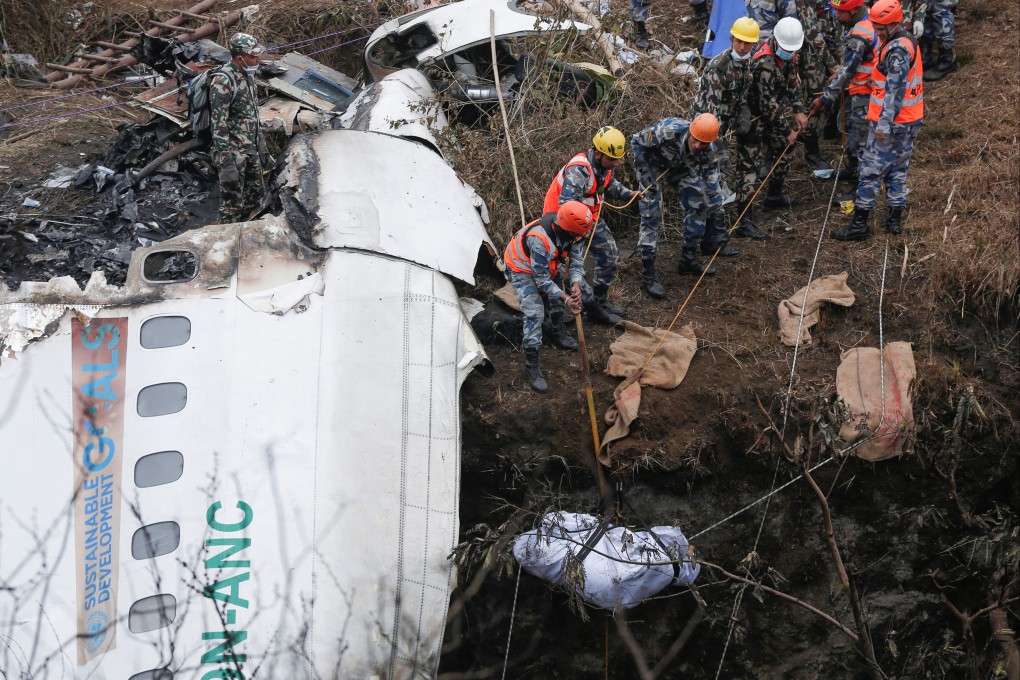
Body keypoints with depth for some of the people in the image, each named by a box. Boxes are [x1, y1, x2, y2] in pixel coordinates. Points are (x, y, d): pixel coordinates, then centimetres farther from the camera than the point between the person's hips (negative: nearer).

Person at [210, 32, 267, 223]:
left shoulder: (248, 74, 6)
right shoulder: (222, 81, -21)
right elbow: (218, 124, -23)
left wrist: (259, 141, 21)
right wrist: (225, 161, -25)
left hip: (250, 149, 9)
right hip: (233, 150, -9)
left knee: (257, 195, 16)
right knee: (233, 202, -2)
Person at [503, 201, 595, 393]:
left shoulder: (574, 232, -24)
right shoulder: (540, 240, -43)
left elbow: (577, 262, -15)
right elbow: (542, 280, -31)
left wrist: (576, 285, -33)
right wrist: (566, 299, -31)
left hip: (547, 265, 7)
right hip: (521, 269, -7)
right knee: (534, 313, -16)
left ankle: (559, 333, 45)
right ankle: (531, 367, -10)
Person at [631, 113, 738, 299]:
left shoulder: (709, 151, -23)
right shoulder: (669, 130, -39)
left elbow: (712, 183, -9)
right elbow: (637, 141, -24)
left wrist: (717, 212, -6)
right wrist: (646, 179, -24)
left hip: (681, 167, 5)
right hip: (652, 163, -5)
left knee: (698, 204, -1)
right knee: (651, 214, -14)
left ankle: (689, 258, 14)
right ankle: (648, 272, -11)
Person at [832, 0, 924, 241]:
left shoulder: (897, 50, -20)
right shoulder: (908, 41, 12)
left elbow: (895, 90, -25)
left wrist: (884, 124, -25)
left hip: (890, 123, -10)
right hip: (910, 121, 10)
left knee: (871, 170, -2)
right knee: (898, 169, 17)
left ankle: (859, 224, 2)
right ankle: (895, 218, 23)